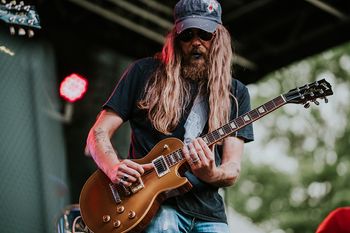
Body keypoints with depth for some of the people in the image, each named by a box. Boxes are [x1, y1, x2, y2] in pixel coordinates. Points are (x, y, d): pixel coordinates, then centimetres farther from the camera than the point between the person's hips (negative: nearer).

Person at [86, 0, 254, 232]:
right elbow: (99, 133, 5)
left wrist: (211, 175, -19)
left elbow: (232, 170, 4)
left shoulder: (236, 93, 11)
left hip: (208, 213, 2)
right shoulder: (145, 73, 5)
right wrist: (114, 167, -15)